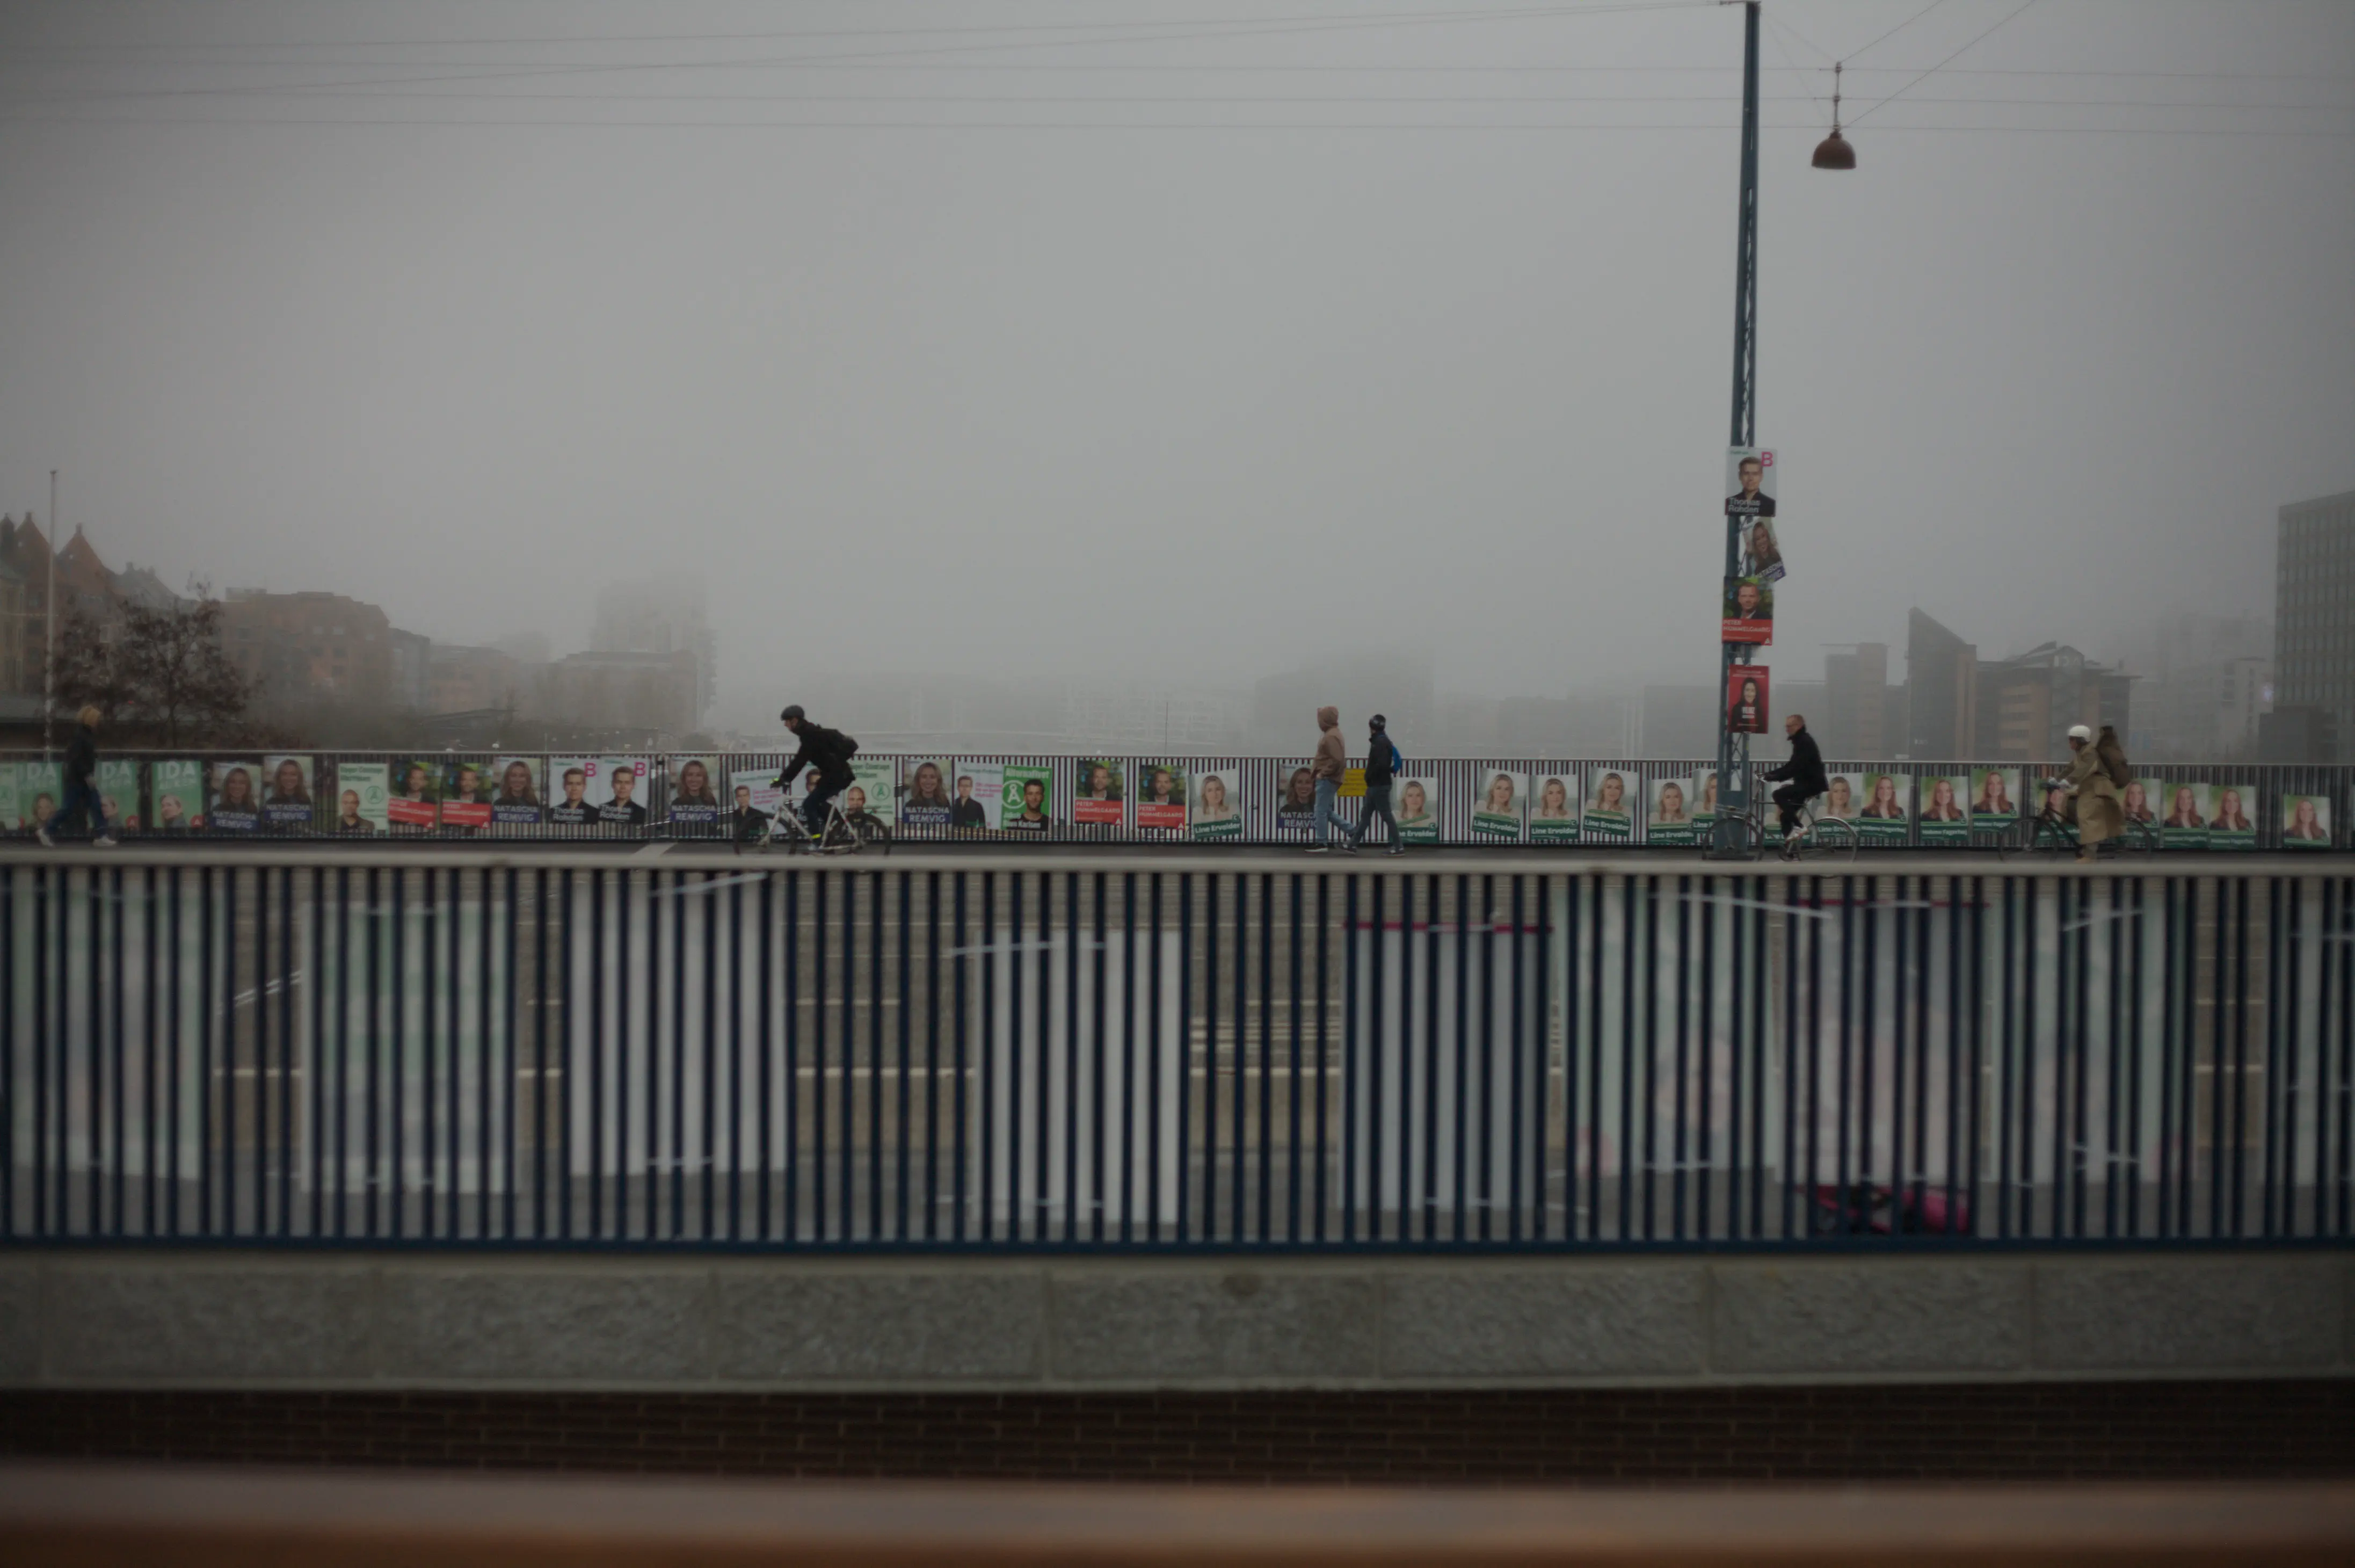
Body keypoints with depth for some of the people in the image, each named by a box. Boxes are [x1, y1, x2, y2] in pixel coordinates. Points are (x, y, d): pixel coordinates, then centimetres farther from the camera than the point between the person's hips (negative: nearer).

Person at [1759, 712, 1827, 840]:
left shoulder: (1805, 742, -16)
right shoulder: (1800, 741, 15)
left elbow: (1796, 768, -25)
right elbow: (1791, 766, 19)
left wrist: (1774, 777, -27)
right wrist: (1770, 773, 9)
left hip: (1812, 783, -10)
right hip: (1807, 783, 10)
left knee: (1779, 795, -21)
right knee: (1785, 814, 7)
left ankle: (1797, 827, -18)